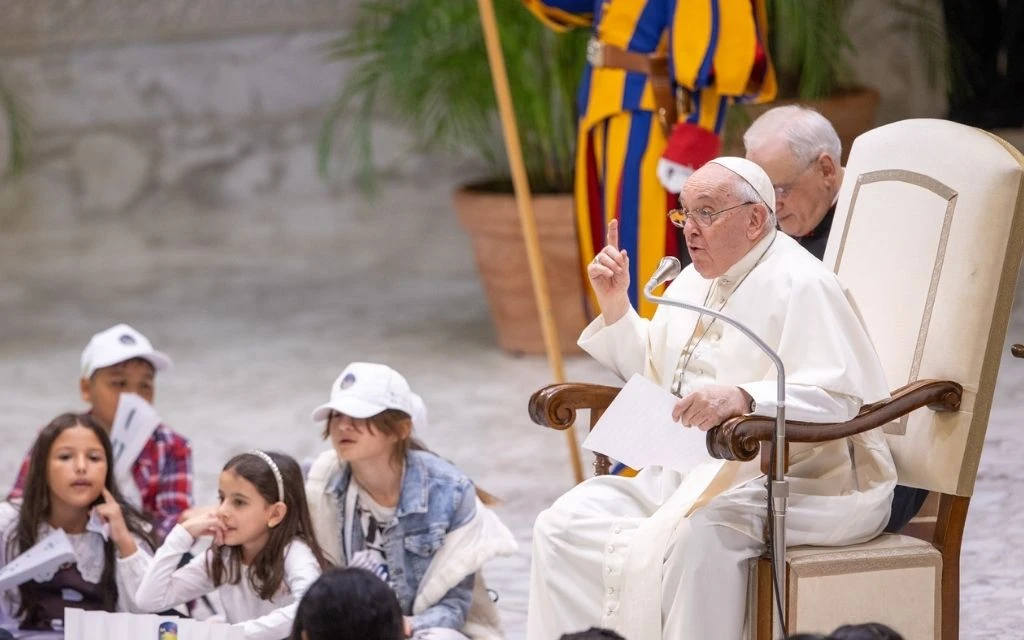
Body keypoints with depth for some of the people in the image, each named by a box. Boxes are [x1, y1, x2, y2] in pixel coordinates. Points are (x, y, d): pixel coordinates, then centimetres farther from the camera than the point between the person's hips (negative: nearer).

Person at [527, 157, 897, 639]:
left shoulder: (802, 286, -12)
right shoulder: (694, 281, 16)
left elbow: (842, 398, -24)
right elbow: (654, 376, 26)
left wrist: (745, 398, -38)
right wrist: (615, 306, 12)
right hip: (689, 474, 9)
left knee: (689, 541, -37)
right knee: (564, 524, -5)